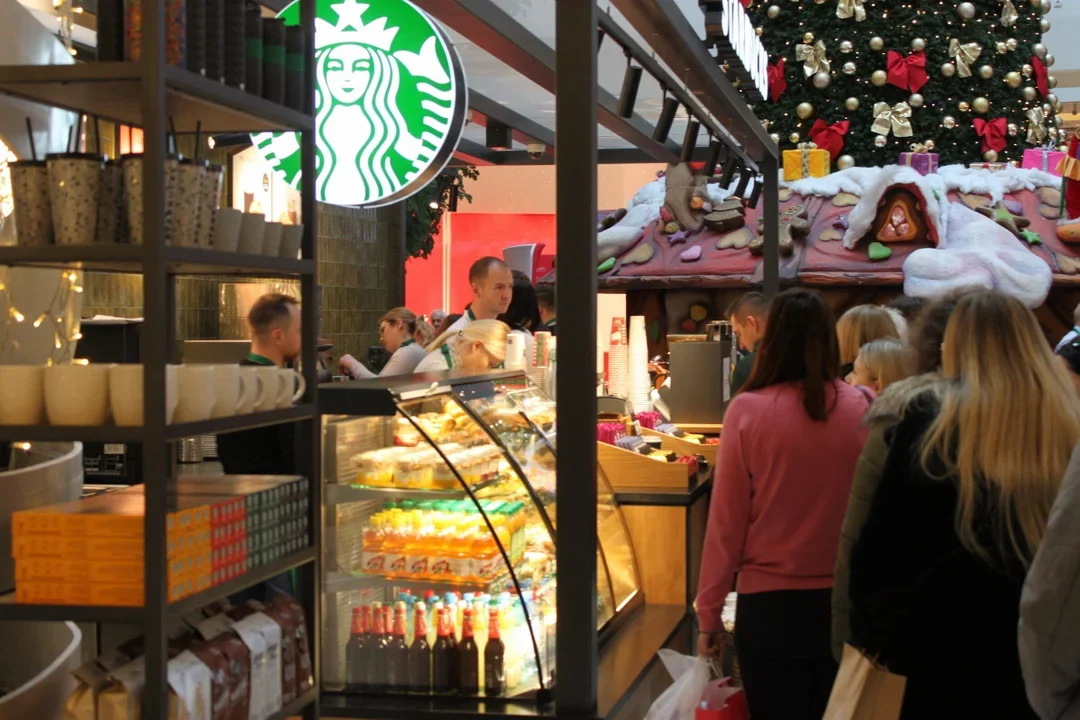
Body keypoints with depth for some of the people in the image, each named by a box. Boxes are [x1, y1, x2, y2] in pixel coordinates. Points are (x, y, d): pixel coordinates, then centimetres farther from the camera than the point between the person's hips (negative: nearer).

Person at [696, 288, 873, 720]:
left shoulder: (748, 411, -10)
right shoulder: (864, 409, -6)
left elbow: (726, 521, -6)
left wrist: (710, 612, 2)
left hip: (770, 605, -1)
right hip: (846, 603, 2)